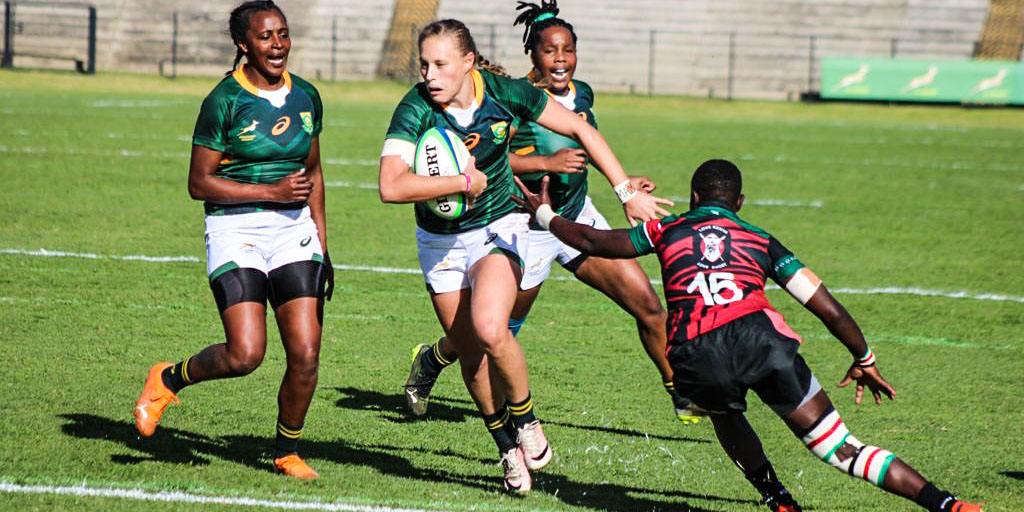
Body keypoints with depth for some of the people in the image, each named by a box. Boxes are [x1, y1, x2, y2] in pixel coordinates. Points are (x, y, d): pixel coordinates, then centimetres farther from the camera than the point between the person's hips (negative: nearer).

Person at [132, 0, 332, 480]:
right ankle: (168, 379, 13)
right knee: (245, 355, -16)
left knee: (305, 355, -6)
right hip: (235, 229, -5)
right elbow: (199, 183, -7)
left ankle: (286, 453, 15)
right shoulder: (223, 101, -9)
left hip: (294, 230, 5)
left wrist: (322, 249, 18)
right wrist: (271, 192, -15)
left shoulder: (306, 97, 8)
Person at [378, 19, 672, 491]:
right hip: (440, 240, 1)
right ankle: (509, 446, 26)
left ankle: (525, 417, 0)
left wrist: (627, 191, -8)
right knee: (471, 356, 3)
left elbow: (580, 129, -6)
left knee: (489, 330, -26)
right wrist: (464, 181, -29)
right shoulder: (415, 110, -21)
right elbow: (391, 187, -34)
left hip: (498, 229, -1)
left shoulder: (502, 92, -17)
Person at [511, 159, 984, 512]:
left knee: (724, 416, 35)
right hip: (758, 336, 0)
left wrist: (544, 214, 57)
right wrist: (864, 360, 35)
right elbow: (828, 308, 21)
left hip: (693, 357, 0)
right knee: (838, 449, 4)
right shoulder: (761, 240, 28)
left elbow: (592, 241, 39)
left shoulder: (669, 230, 29)